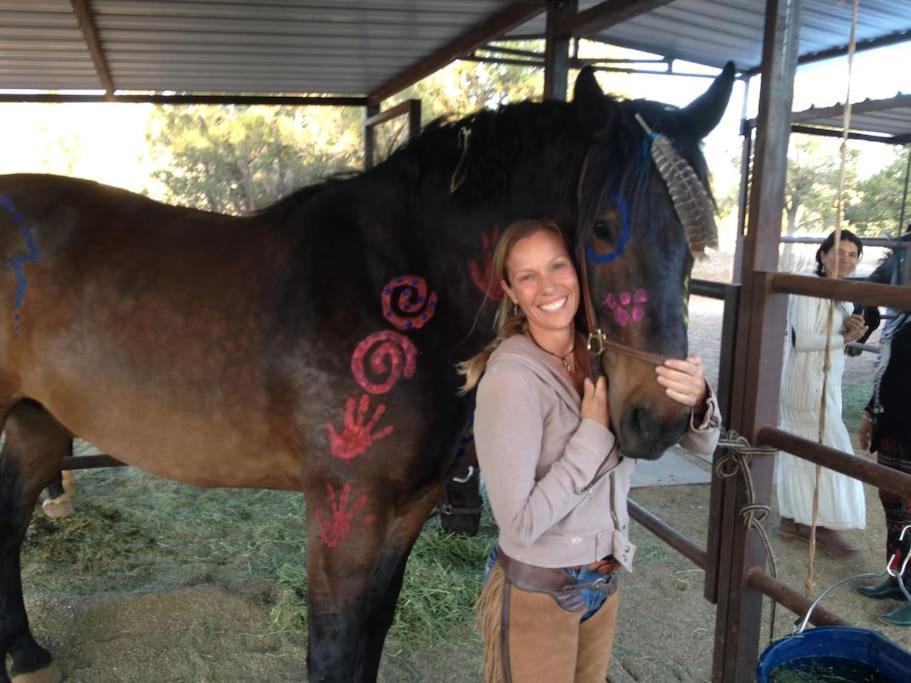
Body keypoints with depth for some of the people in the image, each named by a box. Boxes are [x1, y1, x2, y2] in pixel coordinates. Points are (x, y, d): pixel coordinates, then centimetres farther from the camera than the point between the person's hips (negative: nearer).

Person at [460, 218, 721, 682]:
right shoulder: (511, 377, -24)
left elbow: (702, 445, -3)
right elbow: (520, 523, -25)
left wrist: (698, 400, -25)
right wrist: (594, 432, -23)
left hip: (604, 582, 6)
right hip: (536, 593, -5)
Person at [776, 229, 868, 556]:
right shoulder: (809, 289, -17)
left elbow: (829, 334, 16)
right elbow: (803, 339, -23)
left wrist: (850, 329, -4)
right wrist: (843, 337, -15)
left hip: (824, 382, 9)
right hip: (808, 383, -9)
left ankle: (792, 519, 22)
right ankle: (826, 526, 9)